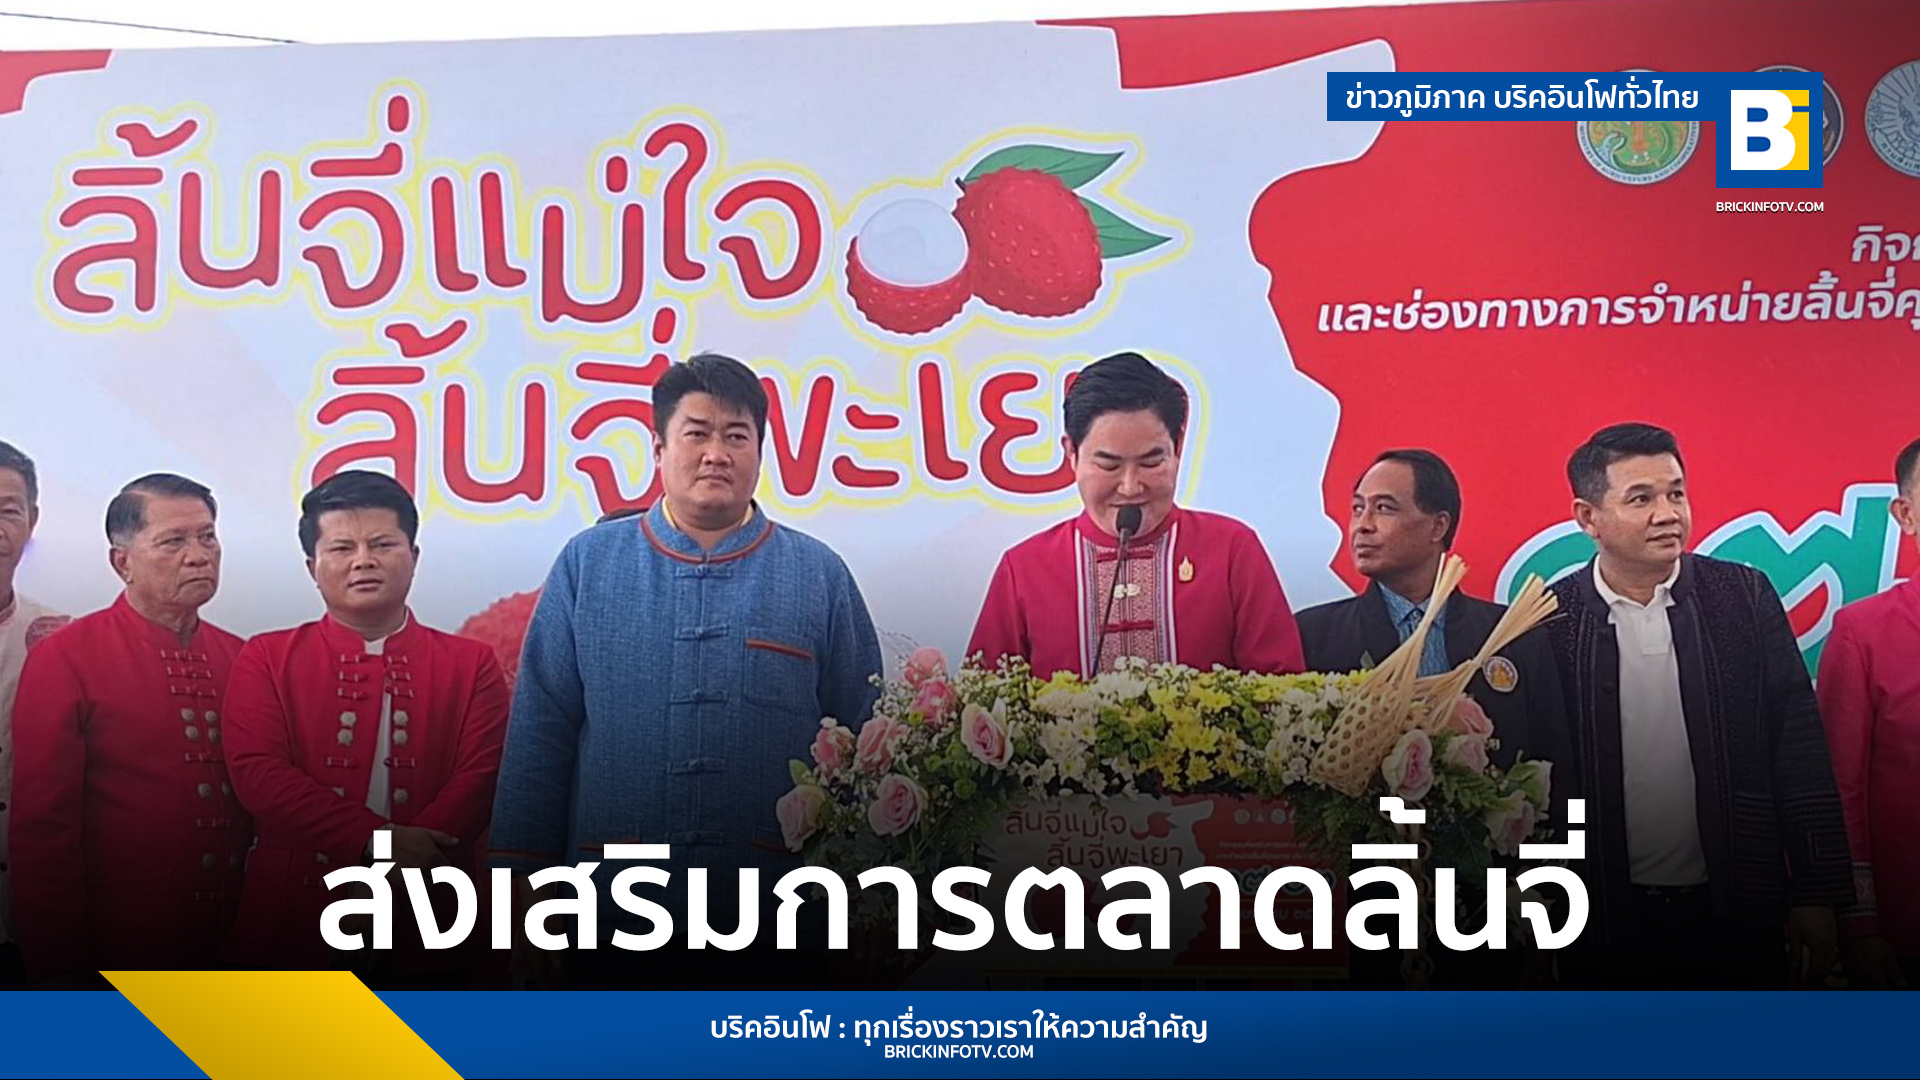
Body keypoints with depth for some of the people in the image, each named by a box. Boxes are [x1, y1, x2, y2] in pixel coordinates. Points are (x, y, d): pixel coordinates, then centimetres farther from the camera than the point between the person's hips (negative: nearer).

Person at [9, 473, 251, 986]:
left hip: (234, 943, 4)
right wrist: (56, 971, -9)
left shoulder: (240, 658, 6)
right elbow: (41, 825, -9)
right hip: (115, 948, -4)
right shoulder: (62, 660, -8)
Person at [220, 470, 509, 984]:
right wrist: (375, 841, -19)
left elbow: (480, 779, -6)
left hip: (428, 928, 1)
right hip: (292, 926, 0)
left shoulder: (472, 665, 5)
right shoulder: (265, 660, 5)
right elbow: (257, 771, -8)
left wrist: (403, 866, -21)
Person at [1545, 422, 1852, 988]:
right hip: (1604, 923, -1)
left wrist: (1817, 897, -3)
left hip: (1738, 913, 1)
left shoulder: (1745, 597, -1)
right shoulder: (1549, 623, -4)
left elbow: (1799, 748, -1)